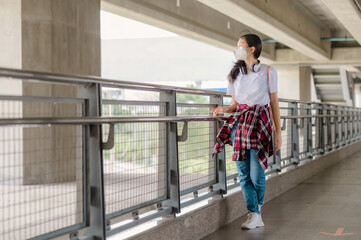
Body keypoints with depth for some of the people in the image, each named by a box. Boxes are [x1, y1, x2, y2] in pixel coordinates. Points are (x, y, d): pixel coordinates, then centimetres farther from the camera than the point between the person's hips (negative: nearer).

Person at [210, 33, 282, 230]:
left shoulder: (268, 71, 4)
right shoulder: (235, 73, 15)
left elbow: (274, 103, 5)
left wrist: (278, 132, 2)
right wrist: (223, 110, -4)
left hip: (260, 123, -4)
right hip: (239, 123, 4)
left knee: (256, 175, -8)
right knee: (243, 175, -3)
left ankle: (257, 208, 17)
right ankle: (255, 215, 4)